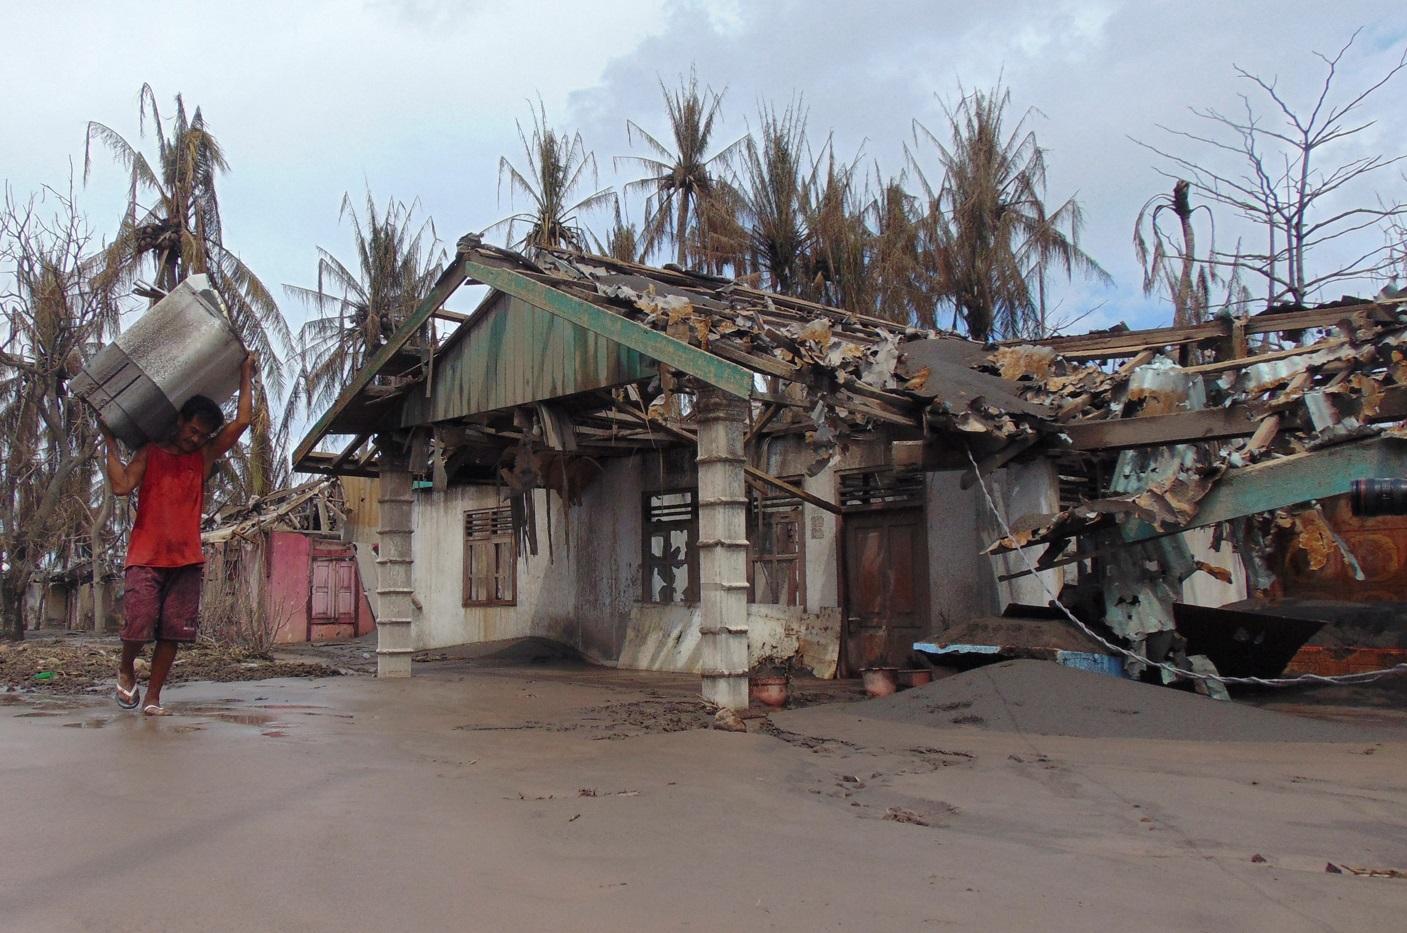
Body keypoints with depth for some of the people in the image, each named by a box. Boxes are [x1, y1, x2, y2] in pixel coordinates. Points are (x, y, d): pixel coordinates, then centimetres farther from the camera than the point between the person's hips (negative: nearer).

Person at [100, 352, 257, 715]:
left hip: (186, 560, 2)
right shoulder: (149, 454, 8)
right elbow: (121, 485, -8)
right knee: (139, 624, -9)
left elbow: (241, 422, 4)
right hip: (146, 557, -2)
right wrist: (111, 444, -5)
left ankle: (153, 695, 11)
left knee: (173, 631, -1)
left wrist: (245, 378, 10)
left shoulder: (204, 457, 13)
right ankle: (126, 669, 22)